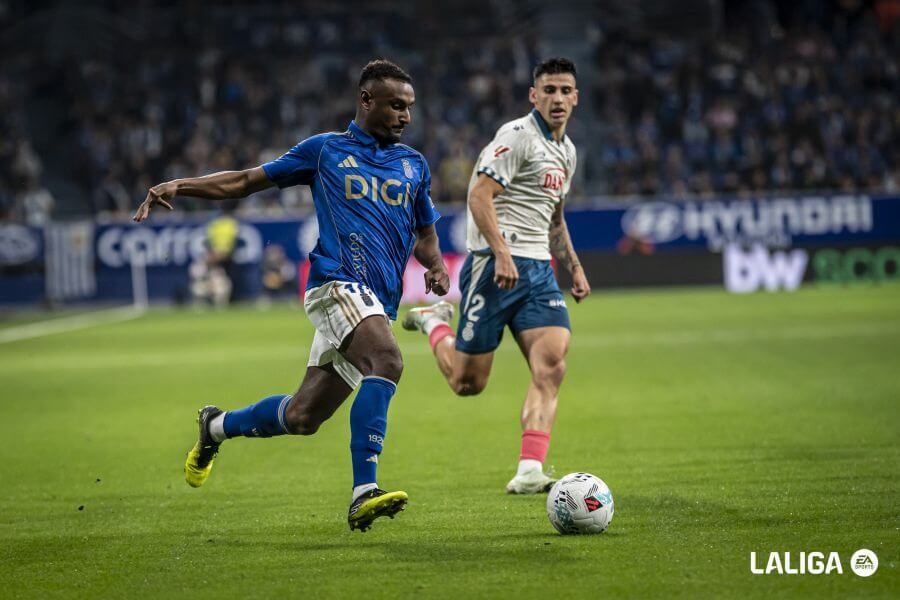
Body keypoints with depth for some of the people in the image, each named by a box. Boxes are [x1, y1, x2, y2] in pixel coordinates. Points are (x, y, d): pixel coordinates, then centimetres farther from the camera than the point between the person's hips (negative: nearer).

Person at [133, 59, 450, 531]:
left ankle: (218, 426, 34)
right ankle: (364, 493, -39)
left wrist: (436, 265, 6)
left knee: (302, 417, 5)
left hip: (377, 304, 5)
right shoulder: (325, 150, 9)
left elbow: (425, 235, 29)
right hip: (337, 281, -5)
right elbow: (248, 181, 15)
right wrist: (180, 185, 3)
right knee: (386, 360, -33)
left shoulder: (414, 165, 19)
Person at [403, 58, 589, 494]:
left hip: (538, 270, 7)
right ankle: (433, 322, 30)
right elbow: (479, 195, -16)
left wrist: (574, 267, 24)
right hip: (496, 264, -7)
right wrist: (501, 253, -26)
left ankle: (528, 473, -17)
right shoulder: (518, 135, -8)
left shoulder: (567, 151, 20)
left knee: (551, 367, -14)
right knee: (467, 382, -1)